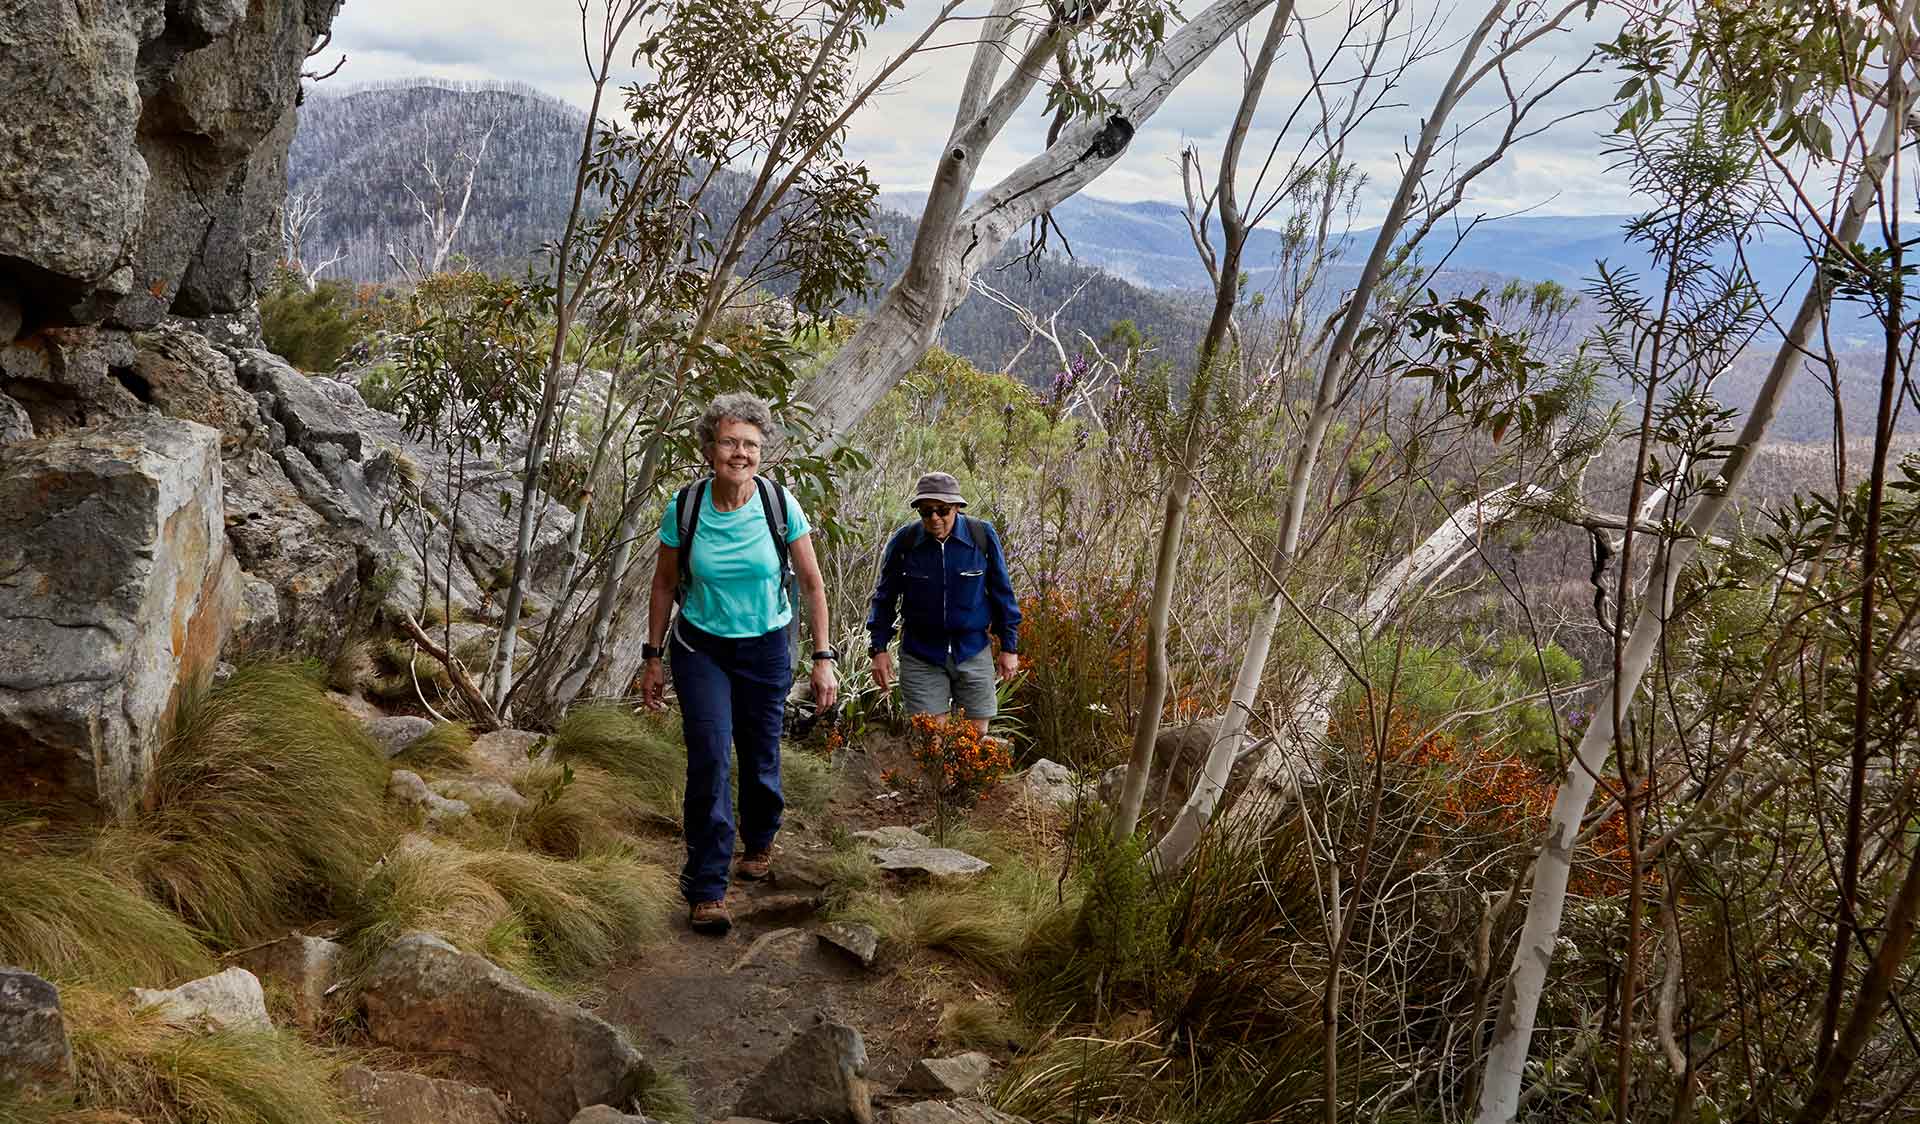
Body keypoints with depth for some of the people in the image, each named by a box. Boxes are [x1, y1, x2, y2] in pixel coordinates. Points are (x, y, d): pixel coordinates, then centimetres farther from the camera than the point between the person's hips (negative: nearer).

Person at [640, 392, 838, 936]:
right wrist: (653, 657, 4)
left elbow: (813, 585, -3)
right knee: (709, 760, -14)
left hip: (765, 649, 1)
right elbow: (664, 585, 2)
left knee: (760, 759, 10)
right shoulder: (685, 508, -11)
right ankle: (707, 889, -7)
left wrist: (823, 658, -4)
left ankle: (760, 842, 42)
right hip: (700, 648, -1)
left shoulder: (780, 505, -12)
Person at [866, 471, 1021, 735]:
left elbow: (1001, 593, 4)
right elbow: (884, 598, 6)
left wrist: (1009, 647, 5)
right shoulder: (903, 542, -6)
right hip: (920, 657, 0)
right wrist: (878, 648, 2)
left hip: (973, 653, 1)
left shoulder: (983, 536, -6)